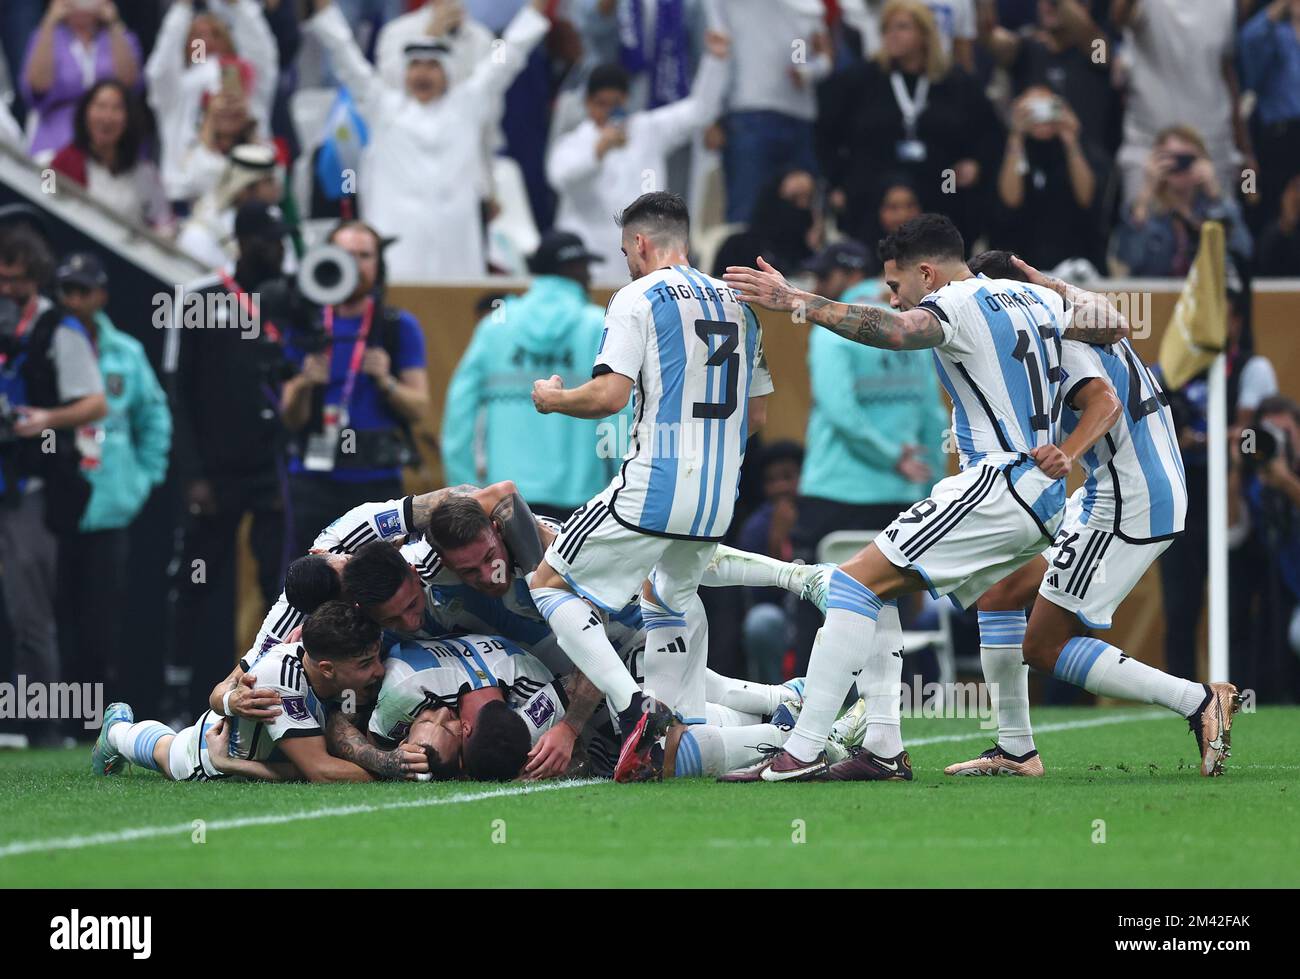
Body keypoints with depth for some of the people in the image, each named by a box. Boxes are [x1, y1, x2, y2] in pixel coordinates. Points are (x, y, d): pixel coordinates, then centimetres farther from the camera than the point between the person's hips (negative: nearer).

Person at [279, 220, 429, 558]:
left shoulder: (400, 327, 5)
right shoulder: (305, 328, 7)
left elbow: (419, 406, 2)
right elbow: (292, 419, 4)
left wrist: (386, 383, -17)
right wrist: (304, 384, -17)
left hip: (377, 481, -1)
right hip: (315, 477, 1)